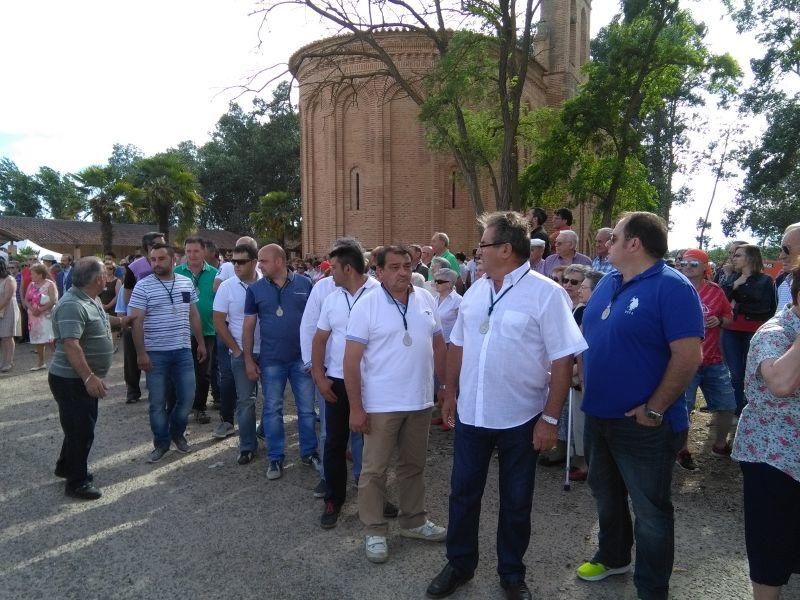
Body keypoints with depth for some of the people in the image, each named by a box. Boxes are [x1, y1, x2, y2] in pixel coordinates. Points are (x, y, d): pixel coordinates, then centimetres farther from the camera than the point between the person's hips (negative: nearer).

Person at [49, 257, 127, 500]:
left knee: (83, 426, 22)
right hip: (72, 380, -10)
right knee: (80, 430, 0)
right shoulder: (72, 305, -25)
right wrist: (89, 377, -34)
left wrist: (121, 320, 33)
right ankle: (77, 482, 15)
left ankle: (66, 467, 40)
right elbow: (70, 345, -32)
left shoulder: (89, 299, 6)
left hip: (85, 379, 10)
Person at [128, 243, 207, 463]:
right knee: (157, 402, 6)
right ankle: (161, 443, 22)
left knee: (187, 397, 6)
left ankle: (177, 433, 30)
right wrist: (141, 353, -13)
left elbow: (194, 315, 13)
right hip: (155, 353, -3)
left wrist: (201, 343, 12)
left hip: (183, 351, 3)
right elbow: (137, 321, -9)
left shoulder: (187, 283, 5)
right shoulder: (143, 286, -7)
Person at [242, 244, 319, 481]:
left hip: (303, 357, 0)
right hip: (271, 360, 1)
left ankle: (309, 453, 25)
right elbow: (248, 325, 3)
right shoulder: (255, 289, 0)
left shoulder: (304, 283, -3)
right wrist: (248, 360, 0)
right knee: (272, 410, 8)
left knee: (307, 408, 9)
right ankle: (275, 458, 22)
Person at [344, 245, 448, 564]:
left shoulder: (426, 299, 3)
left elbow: (438, 346, 11)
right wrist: (356, 407, -15)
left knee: (414, 465, 19)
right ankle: (375, 531, 24)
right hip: (381, 404, -5)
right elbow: (351, 360, -12)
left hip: (420, 402, 5)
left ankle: (413, 521, 37)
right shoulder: (366, 306, -12)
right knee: (374, 470, 7)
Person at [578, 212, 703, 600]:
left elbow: (689, 354, -22)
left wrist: (654, 409, -20)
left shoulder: (672, 287, -16)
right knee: (605, 494, 24)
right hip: (598, 415, 8)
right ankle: (612, 557, 46)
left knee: (649, 509, 8)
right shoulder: (607, 283, 8)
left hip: (643, 423, -8)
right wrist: (588, 386, 10)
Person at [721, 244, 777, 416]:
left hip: (755, 333, -3)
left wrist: (738, 307, -8)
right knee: (736, 374, 5)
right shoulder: (730, 279, 10)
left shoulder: (765, 281, -1)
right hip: (731, 332, 3)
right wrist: (734, 285, -11)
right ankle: (739, 414, 15)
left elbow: (766, 308, -11)